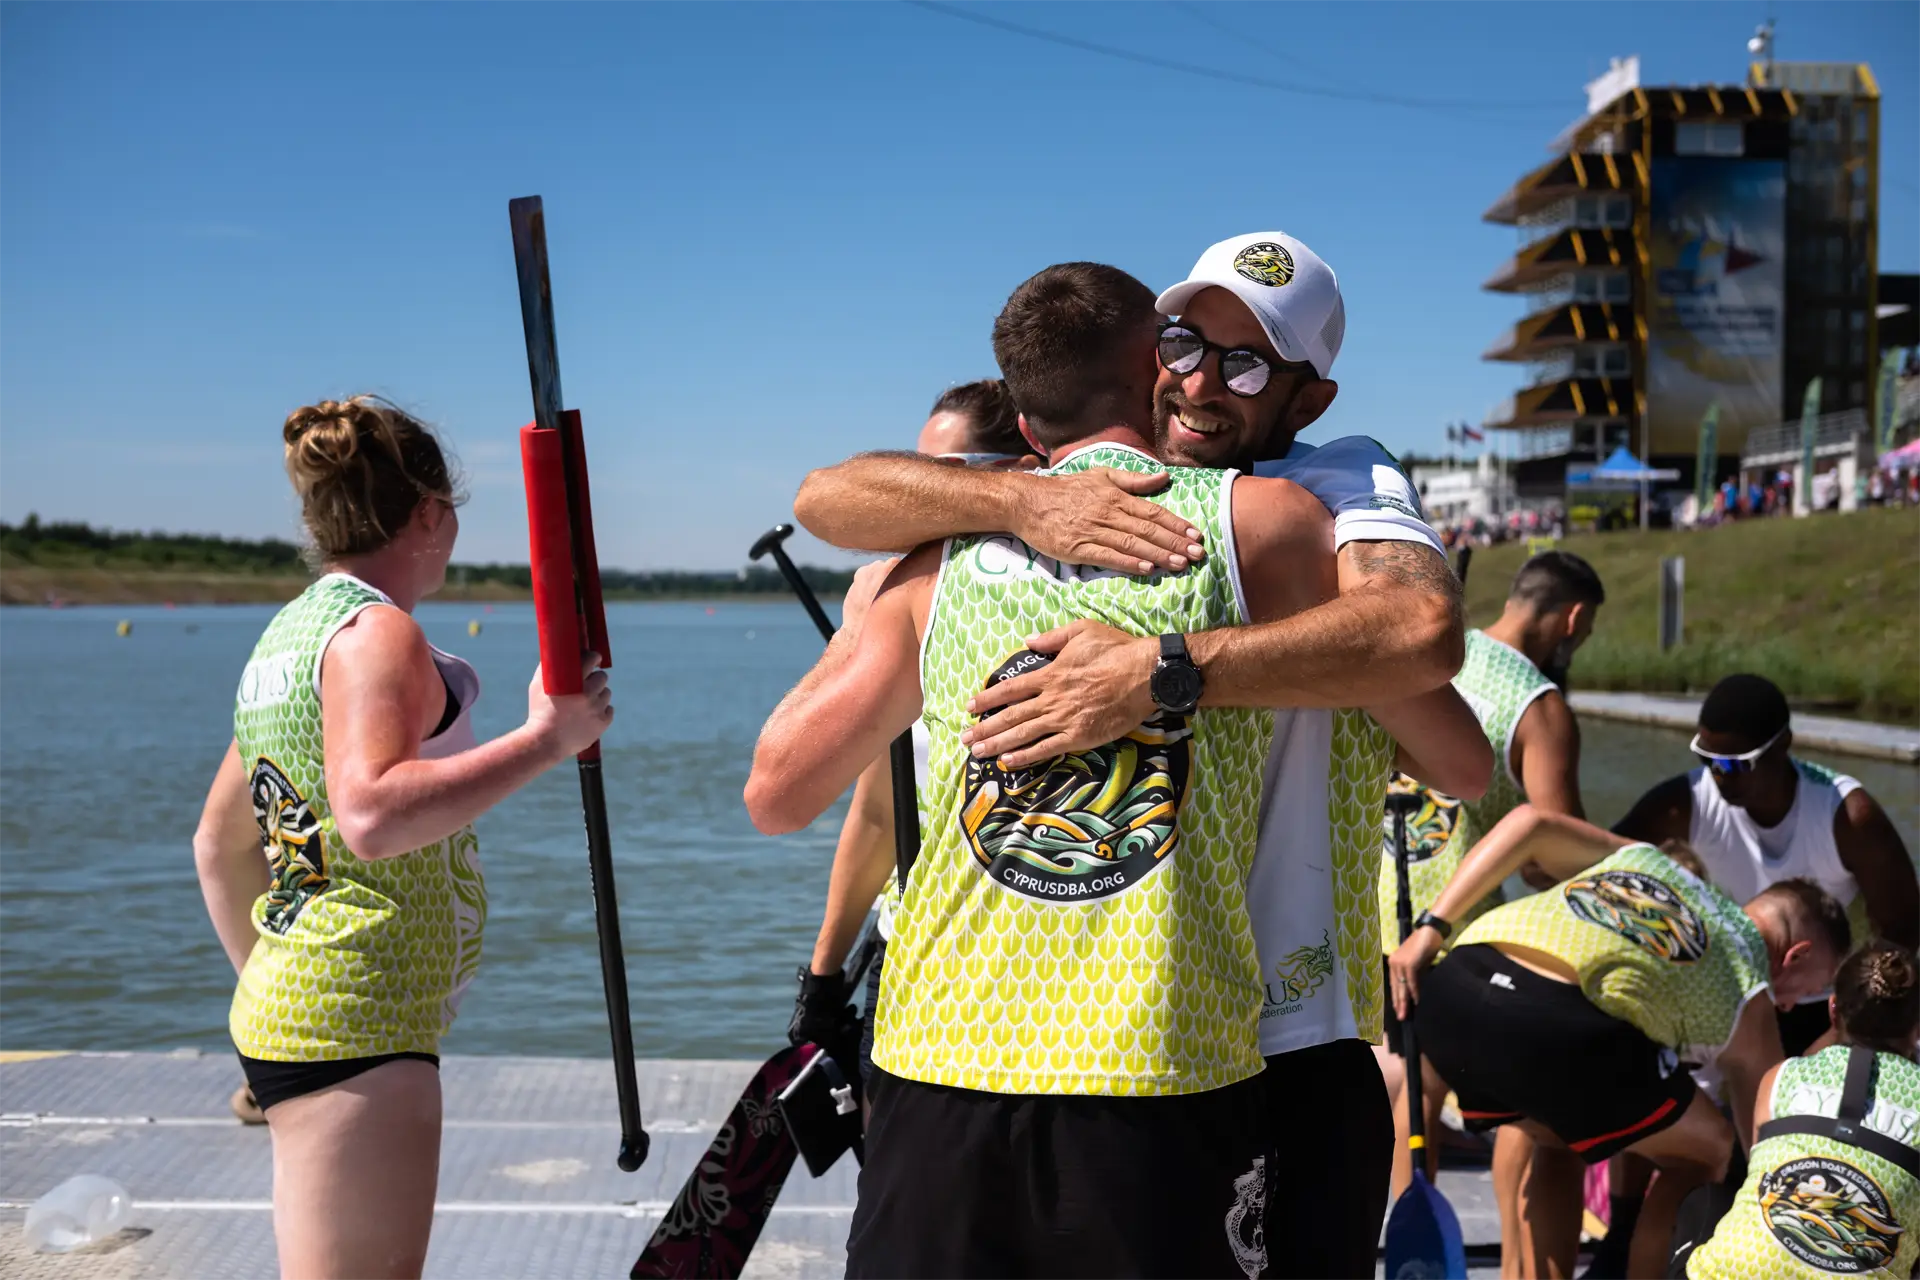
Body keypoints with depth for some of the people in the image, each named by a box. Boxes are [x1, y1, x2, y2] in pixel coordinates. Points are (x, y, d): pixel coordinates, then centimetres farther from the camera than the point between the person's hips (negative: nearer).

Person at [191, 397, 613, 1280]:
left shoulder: (289, 632, 15)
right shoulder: (377, 632, -13)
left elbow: (219, 843, 22)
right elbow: (372, 817, -30)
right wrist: (545, 739, -24)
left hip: (288, 1003, 10)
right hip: (357, 1020, -10)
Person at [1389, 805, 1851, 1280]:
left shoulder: (1642, 858, 34)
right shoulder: (1749, 997, 23)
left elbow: (1531, 821, 21)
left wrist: (1432, 927, 17)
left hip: (1448, 994, 5)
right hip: (1558, 1022, -5)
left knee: (1555, 1138, 34)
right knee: (1705, 1152, 23)